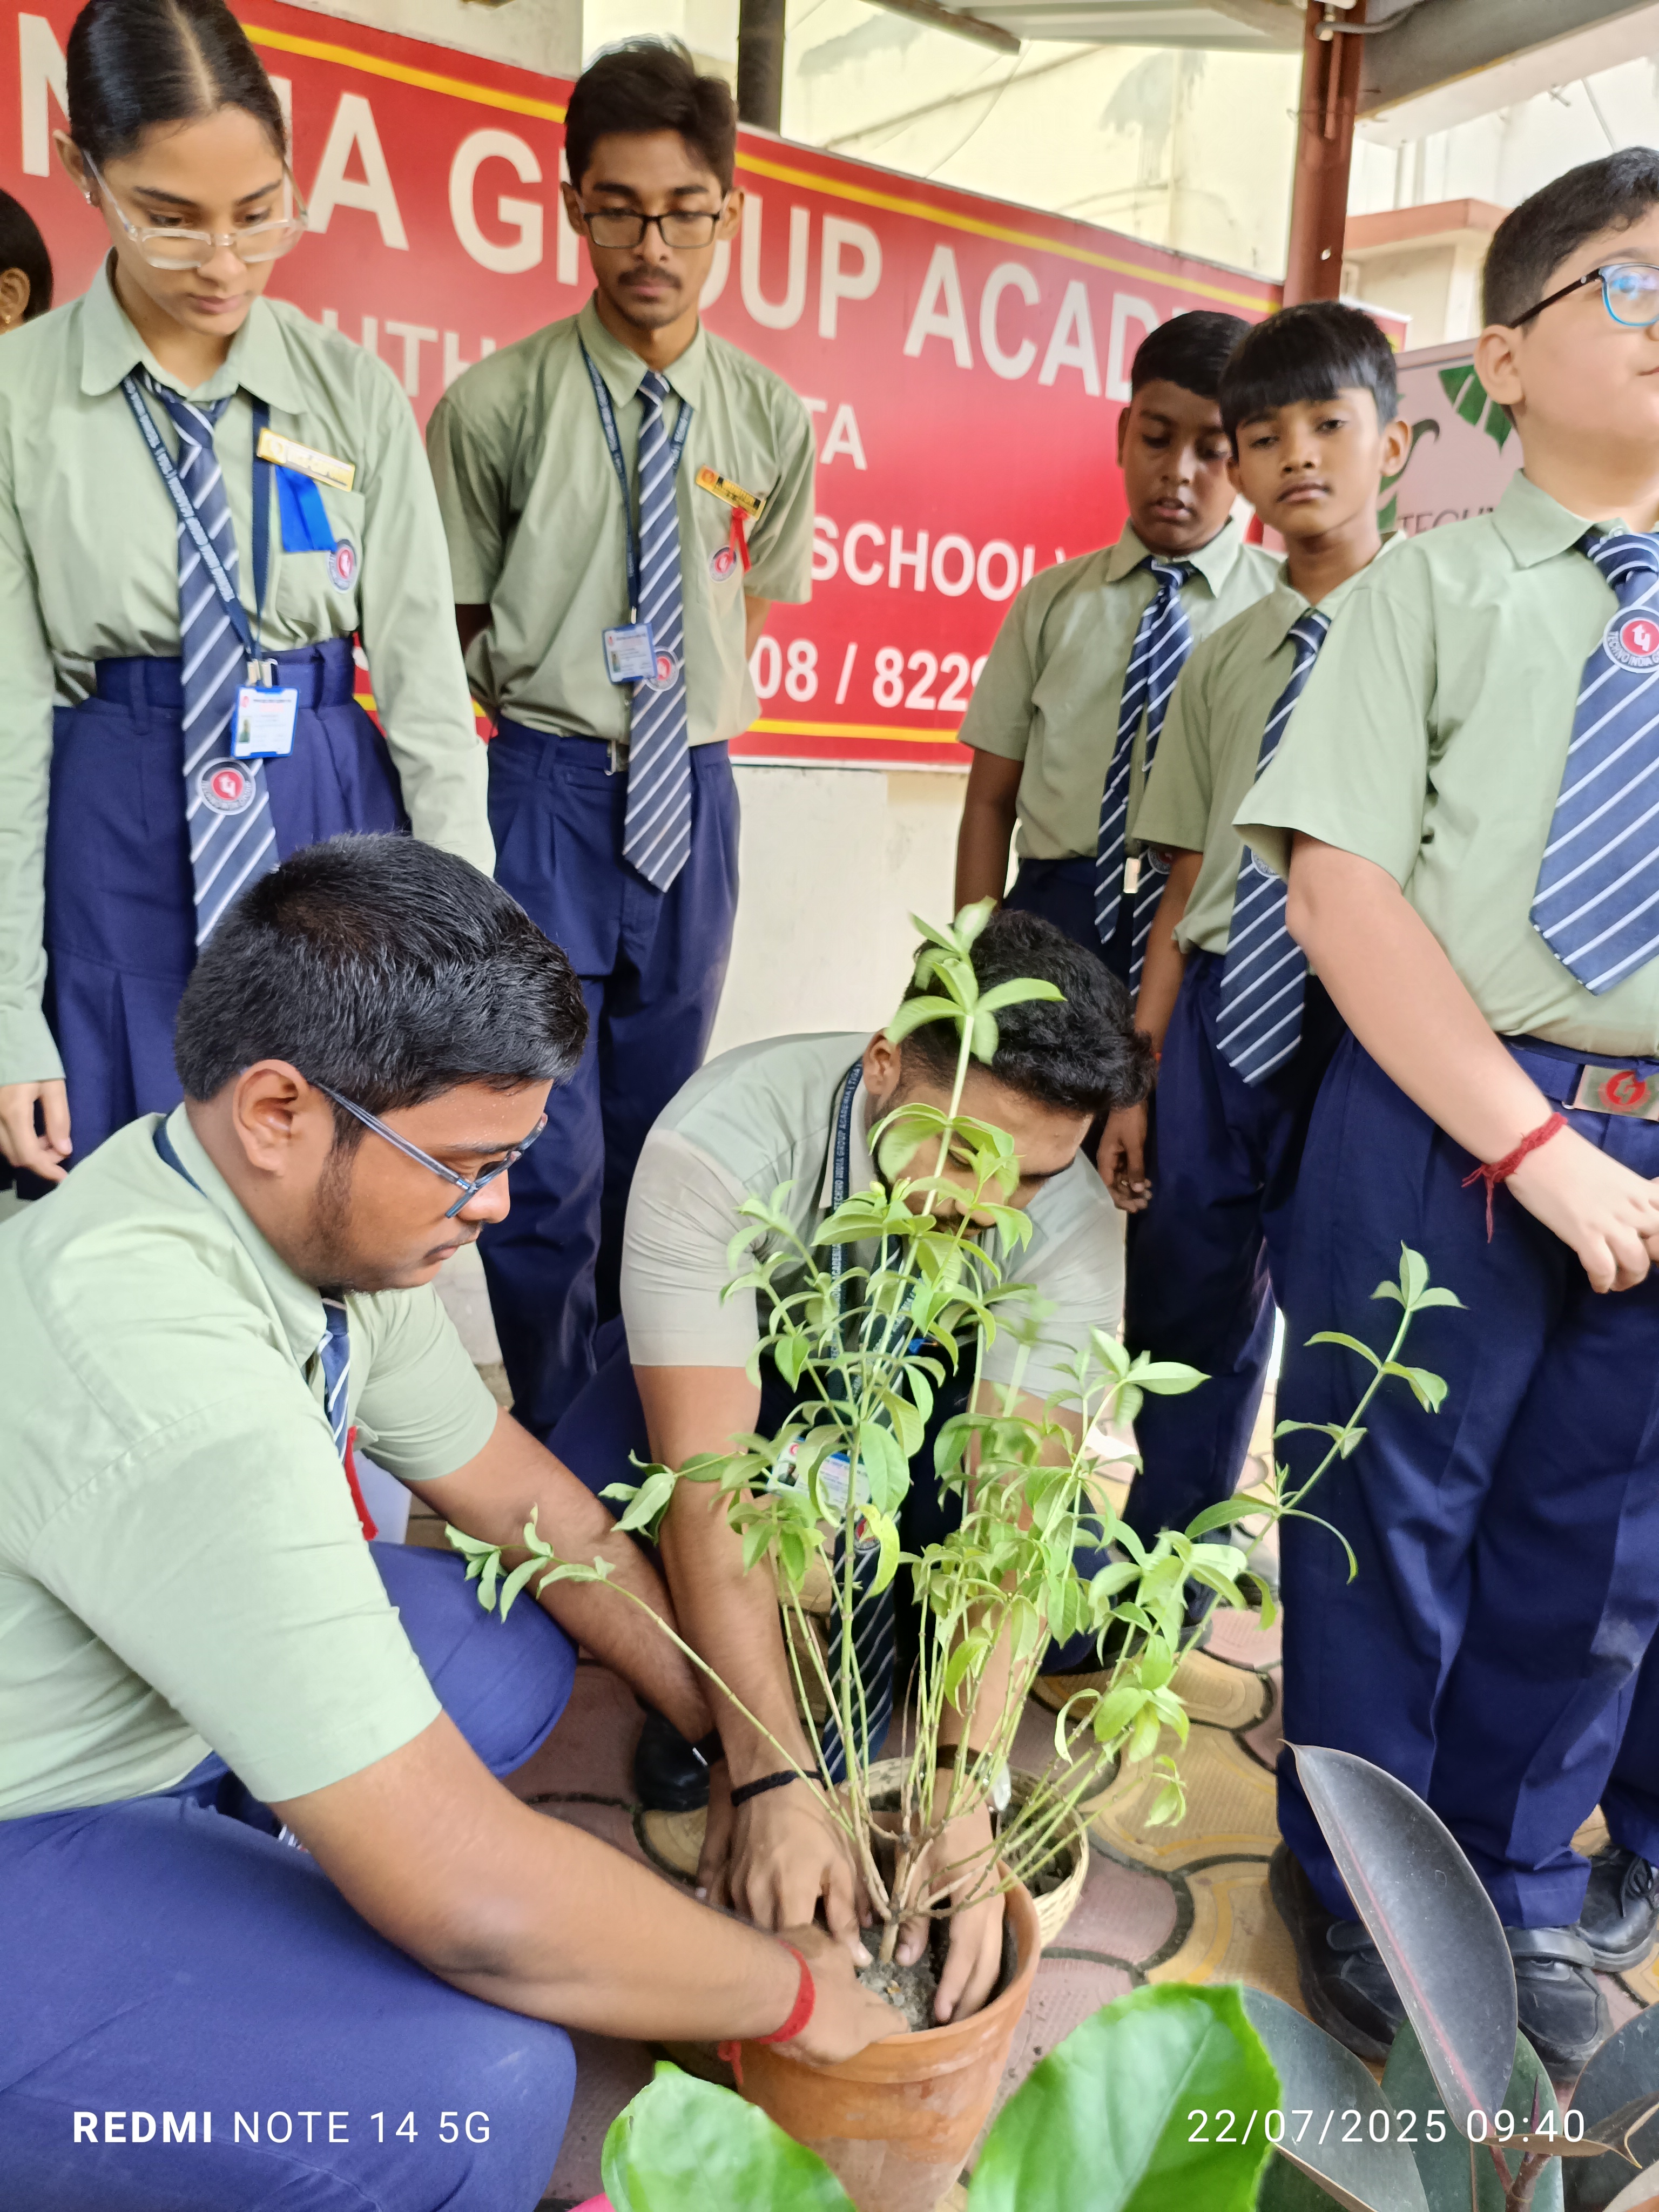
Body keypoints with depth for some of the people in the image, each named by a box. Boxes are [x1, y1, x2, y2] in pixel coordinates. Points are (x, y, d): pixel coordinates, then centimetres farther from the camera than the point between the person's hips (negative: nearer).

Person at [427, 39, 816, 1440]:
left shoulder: (772, 419, 3)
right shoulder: (497, 405, -6)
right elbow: (454, 628, 2)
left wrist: (685, 722, 4)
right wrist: (547, 712, -5)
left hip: (691, 789, 4)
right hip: (542, 788, -3)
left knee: (655, 1135, 15)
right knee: (549, 1154, -5)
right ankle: (559, 1457, 17)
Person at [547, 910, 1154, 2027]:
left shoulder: (1072, 1223, -30)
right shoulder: (720, 1143, -38)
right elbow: (708, 1493, -40)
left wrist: (964, 1798, -42)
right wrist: (770, 1782, -44)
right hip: (722, 1364, -1)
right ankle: (705, 1683, 4)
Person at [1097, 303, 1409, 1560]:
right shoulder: (1224, 659, 11)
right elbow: (1189, 886, 10)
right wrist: (1137, 1077, 8)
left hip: (1367, 1011, -4)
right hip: (1220, 1008, 4)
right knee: (1185, 1300, 15)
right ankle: (1157, 1565, 38)